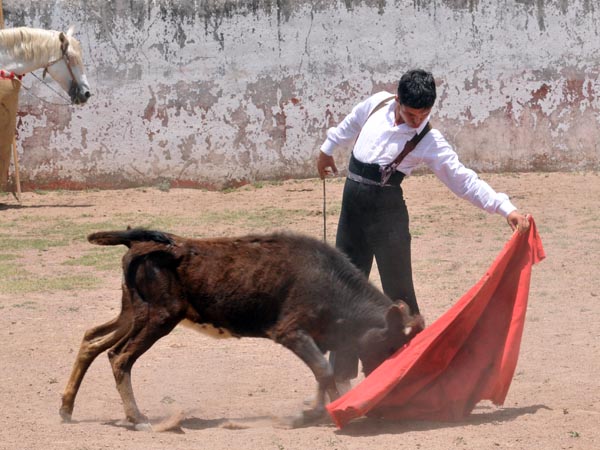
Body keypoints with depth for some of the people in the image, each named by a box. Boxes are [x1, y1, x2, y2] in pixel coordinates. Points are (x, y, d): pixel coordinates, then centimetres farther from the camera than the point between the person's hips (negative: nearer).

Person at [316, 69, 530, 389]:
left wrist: (506, 209, -25)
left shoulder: (430, 142, -13)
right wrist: (328, 149, 37)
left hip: (387, 210, -5)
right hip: (352, 205, 5)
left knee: (399, 292, -4)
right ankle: (341, 377, 17)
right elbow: (351, 125, 21)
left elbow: (464, 181, -15)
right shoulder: (377, 104, -1)